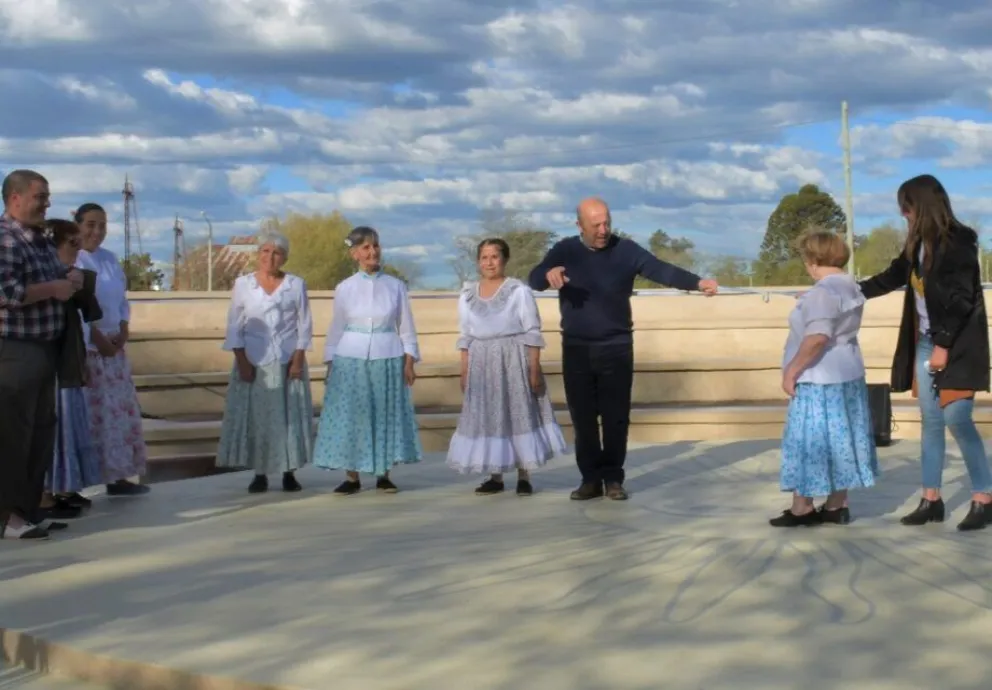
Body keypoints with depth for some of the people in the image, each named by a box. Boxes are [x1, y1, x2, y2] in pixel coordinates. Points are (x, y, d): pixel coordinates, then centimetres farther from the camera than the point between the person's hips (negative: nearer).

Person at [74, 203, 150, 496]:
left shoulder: (110, 259, 14)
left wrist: (123, 331, 0)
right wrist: (98, 337, -17)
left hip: (114, 347, 8)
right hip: (84, 349, -8)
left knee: (120, 409, 9)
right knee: (88, 413, -9)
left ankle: (117, 477, 16)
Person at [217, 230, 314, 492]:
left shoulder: (296, 284, 3)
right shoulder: (243, 284, 3)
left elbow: (304, 325, 3)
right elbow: (234, 327, 3)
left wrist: (298, 359, -7)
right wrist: (242, 361, -7)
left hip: (288, 361, 0)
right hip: (253, 362, 0)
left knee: (290, 415, 1)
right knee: (254, 415, -1)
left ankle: (289, 472, 9)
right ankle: (259, 474, 5)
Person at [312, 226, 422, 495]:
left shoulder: (396, 286, 2)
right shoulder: (344, 288, 2)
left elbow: (406, 328, 5)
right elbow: (336, 329, 7)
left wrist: (409, 363, 0)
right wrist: (330, 364, 4)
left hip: (387, 360, 0)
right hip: (350, 359, 0)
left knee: (386, 416, 4)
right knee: (350, 417, 1)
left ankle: (383, 475, 15)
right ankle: (352, 477, 10)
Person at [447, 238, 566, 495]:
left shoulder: (519, 291, -5)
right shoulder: (467, 295, 8)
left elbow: (532, 333, -6)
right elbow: (466, 337, 11)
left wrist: (534, 368, -11)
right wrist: (464, 372, 7)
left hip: (514, 361, -4)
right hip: (481, 365, 4)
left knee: (519, 414, -1)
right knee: (487, 418, 4)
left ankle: (523, 477, 6)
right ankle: (495, 477, 12)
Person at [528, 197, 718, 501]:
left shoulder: (626, 250, -4)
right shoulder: (565, 251, 0)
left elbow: (662, 270, -15)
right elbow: (534, 280, -11)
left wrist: (696, 282, -32)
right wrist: (549, 274, -35)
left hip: (616, 346, -1)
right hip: (576, 348, 1)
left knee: (615, 417, 1)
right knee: (583, 418, 4)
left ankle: (613, 479, 10)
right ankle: (591, 479, 13)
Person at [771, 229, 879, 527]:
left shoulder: (823, 291, -20)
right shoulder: (849, 286, 12)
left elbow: (818, 337, -28)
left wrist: (792, 369, -21)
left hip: (821, 380, -10)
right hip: (846, 376, 10)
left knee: (811, 443, -2)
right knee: (837, 442, 12)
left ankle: (801, 509, 4)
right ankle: (836, 507, 16)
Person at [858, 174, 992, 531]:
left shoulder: (958, 243, -14)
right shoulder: (919, 245, 10)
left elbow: (960, 299, -17)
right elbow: (891, 278, 22)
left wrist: (943, 345, -18)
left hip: (956, 348, -8)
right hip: (924, 343, 8)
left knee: (957, 421, -9)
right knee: (931, 422, 8)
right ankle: (931, 500, 13)